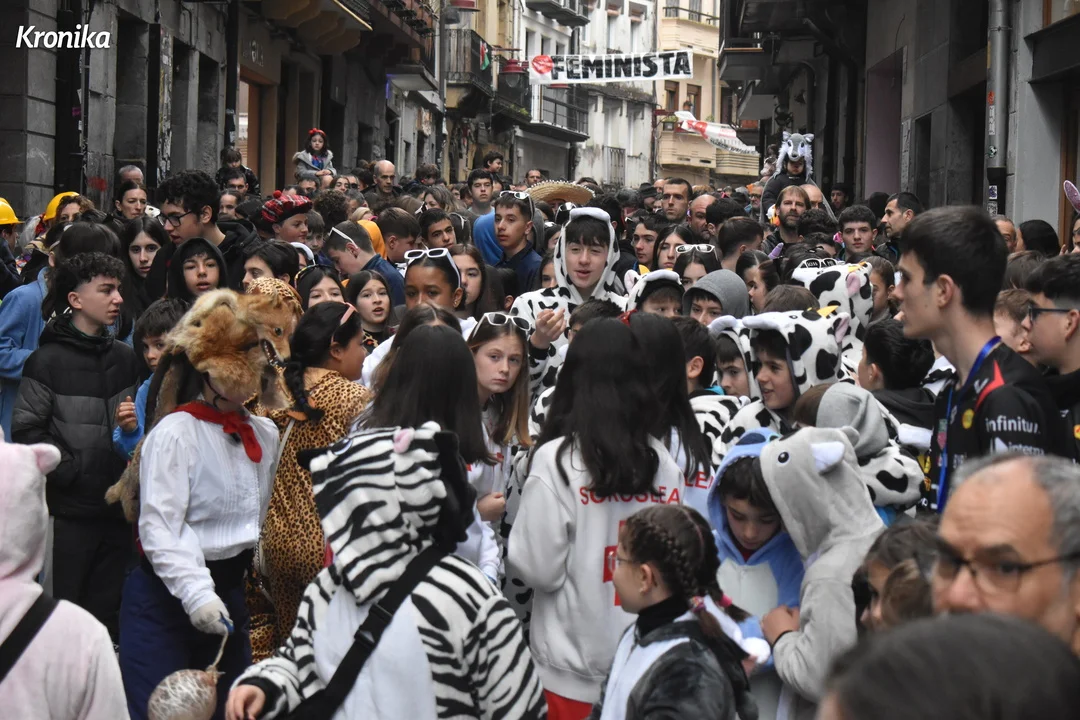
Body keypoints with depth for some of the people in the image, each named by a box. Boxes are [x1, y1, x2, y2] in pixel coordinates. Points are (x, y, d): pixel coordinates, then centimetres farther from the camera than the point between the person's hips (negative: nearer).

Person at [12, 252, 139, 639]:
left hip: (116, 507, 5)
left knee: (107, 611, 9)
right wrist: (70, 471, -13)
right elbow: (27, 430, -9)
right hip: (68, 510, -5)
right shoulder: (49, 360, -5)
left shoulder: (124, 357, 11)